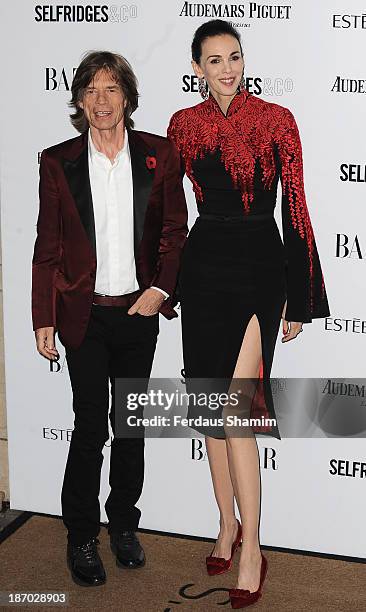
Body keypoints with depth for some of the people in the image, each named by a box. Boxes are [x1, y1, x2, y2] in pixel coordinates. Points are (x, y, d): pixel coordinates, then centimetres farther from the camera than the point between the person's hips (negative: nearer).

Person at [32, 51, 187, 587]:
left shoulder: (158, 155, 1)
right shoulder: (58, 162, -1)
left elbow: (175, 230, 5)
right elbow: (47, 246, 0)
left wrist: (159, 289, -7)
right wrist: (44, 319, -3)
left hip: (139, 311, 2)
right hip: (85, 315, -2)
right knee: (91, 427, 0)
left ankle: (124, 525, 30)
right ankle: (81, 537, 19)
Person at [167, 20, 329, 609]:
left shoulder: (276, 120, -4)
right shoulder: (184, 125, 6)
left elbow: (294, 207, -4)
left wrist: (299, 301, -5)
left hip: (259, 266, -4)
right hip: (204, 263, 4)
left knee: (236, 409, -12)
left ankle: (252, 549, 2)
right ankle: (228, 523, 27)